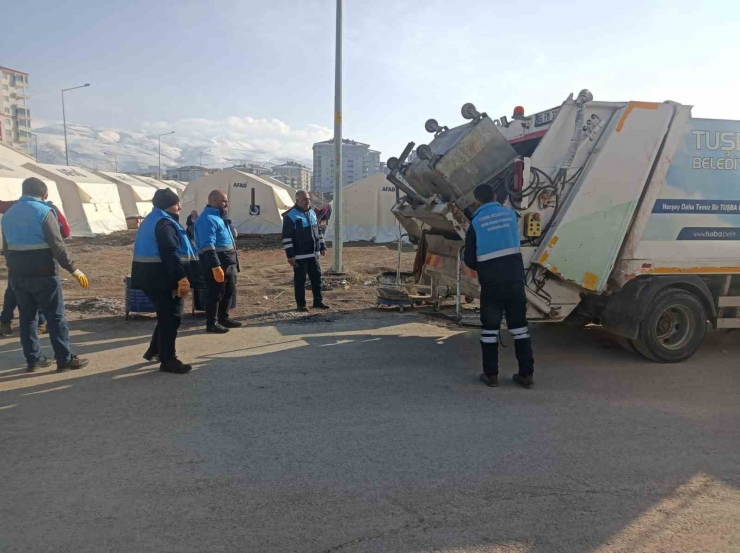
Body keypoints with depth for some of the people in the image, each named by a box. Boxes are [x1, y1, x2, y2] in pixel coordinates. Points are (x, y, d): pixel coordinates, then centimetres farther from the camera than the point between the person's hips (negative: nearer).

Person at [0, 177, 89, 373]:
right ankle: (65, 359, 2)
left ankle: (33, 359, 17)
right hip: (43, 274, -7)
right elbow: (57, 245, -17)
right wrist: (73, 269, -14)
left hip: (17, 274, 7)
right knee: (56, 317, -1)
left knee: (27, 317, 12)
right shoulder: (43, 211, -10)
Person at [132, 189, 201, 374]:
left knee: (166, 315, 21)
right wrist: (182, 278, -28)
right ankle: (168, 360, 1)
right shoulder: (164, 223, -15)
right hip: (161, 277, -10)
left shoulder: (151, 220, 19)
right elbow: (170, 254, -25)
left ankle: (154, 351, 31)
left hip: (150, 275, 10)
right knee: (171, 317, -4)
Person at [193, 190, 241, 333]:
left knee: (229, 291, 17)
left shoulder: (218, 217, 17)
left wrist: (234, 262, 23)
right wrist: (215, 266, -30)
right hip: (216, 263, -10)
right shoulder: (208, 219, -17)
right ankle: (211, 323, 9)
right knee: (215, 294, -2)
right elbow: (208, 246, -25)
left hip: (228, 262, 10)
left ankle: (223, 318, 29)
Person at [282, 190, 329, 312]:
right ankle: (301, 304, 13)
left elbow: (318, 231, 21)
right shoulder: (290, 216, -11)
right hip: (299, 255, -7)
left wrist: (322, 246, 16)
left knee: (317, 277, 10)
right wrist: (290, 255, -17)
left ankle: (318, 301, 22)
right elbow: (286, 237, -13)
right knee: (300, 280, 2)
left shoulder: (312, 213, 12)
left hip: (313, 253, 7)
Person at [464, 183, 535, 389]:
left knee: (490, 327, 8)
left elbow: (469, 259, -2)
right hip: (515, 279, 3)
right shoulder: (510, 214, 4)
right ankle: (526, 374, 13)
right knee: (519, 326, 10)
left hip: (491, 283, -3)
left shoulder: (476, 222, -5)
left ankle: (491, 374, 12)